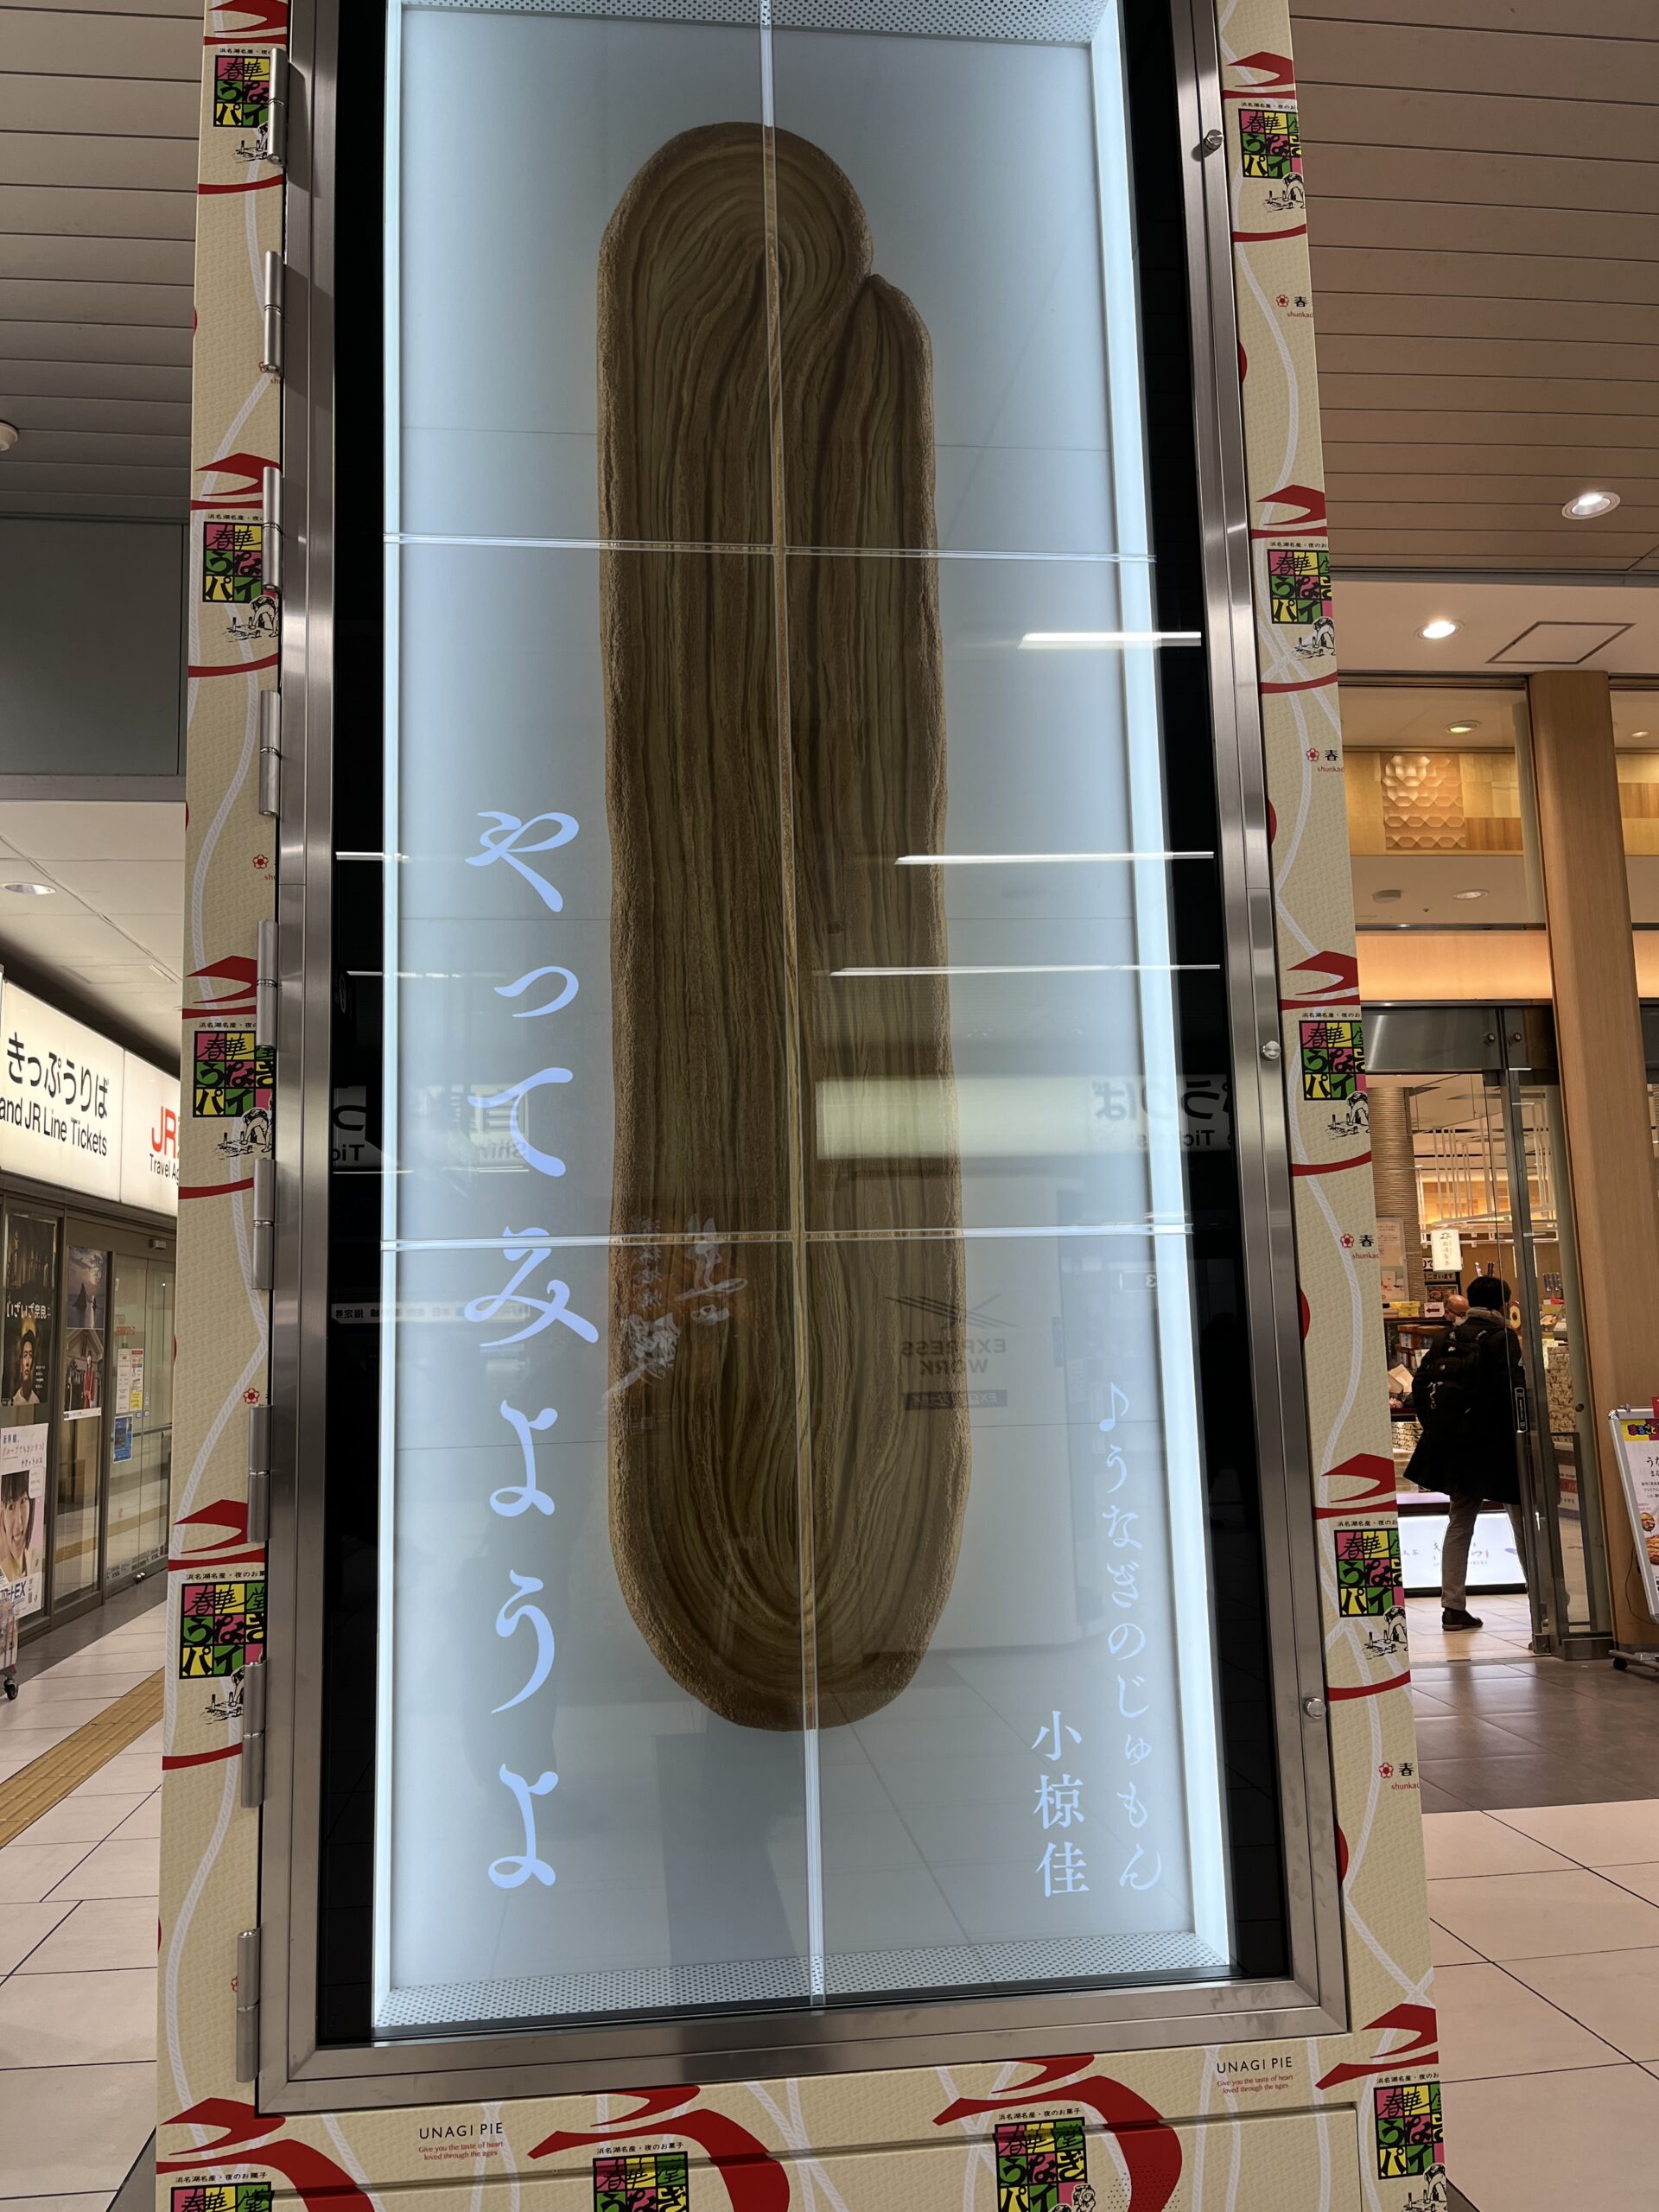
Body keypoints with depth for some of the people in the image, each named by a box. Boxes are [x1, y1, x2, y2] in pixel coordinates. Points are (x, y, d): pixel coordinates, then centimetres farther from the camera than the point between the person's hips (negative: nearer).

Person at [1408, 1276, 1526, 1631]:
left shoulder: (1445, 1337, 9)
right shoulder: (1502, 1337, -9)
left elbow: (1422, 1385, 6)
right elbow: (1514, 1391, -17)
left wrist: (1437, 1430, 11)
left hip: (1453, 1446, 6)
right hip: (1494, 1445, -6)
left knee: (1460, 1522, 11)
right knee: (1522, 1522, 6)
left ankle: (1453, 1606, 8)